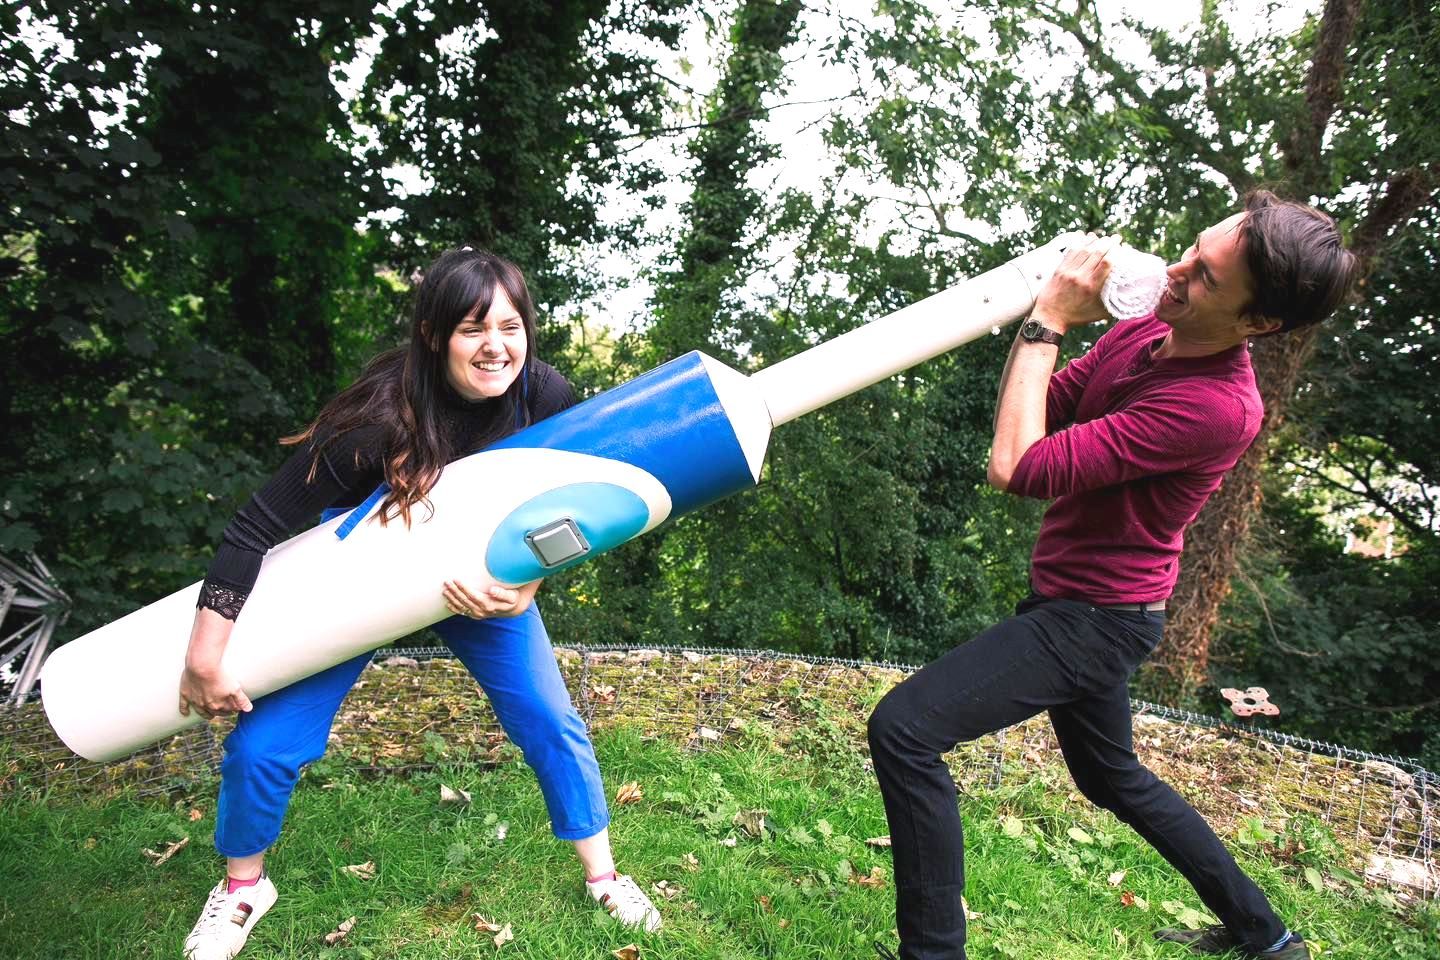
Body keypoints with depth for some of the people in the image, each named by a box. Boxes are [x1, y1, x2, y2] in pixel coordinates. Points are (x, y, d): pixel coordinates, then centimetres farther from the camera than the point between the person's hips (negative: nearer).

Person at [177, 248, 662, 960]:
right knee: (262, 745, -4)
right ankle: (242, 888, 28)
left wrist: (522, 587, -31)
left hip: (487, 577, 2)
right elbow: (261, 525, -27)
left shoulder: (545, 398, -24)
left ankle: (603, 877, 23)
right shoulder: (382, 416, -34)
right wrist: (207, 650, -26)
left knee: (553, 726, -1)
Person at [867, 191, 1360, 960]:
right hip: (1068, 602, 9)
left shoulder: (1216, 407, -29)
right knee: (1111, 776, 28)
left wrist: (1048, 324, -25)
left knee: (903, 729, -18)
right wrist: (1044, 311, -13)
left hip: (1093, 621, -9)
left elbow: (1018, 467, -31)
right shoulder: (1145, 328, -4)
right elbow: (1027, 416, 1)